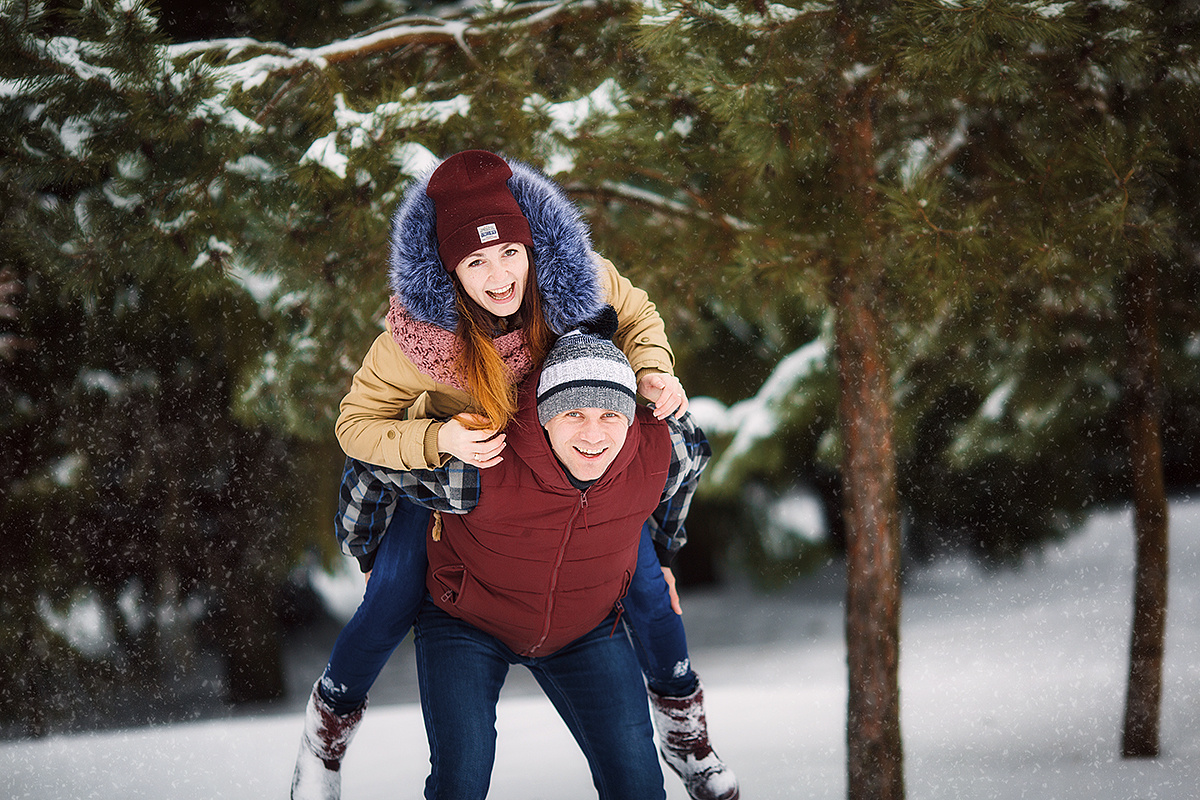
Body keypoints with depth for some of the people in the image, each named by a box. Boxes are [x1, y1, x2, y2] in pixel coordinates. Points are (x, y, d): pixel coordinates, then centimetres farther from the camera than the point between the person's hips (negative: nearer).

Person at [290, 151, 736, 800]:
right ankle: (329, 722, 20)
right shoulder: (415, 336, -37)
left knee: (638, 570, 0)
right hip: (449, 458, -2)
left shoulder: (575, 278, -31)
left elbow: (636, 317, -8)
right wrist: (439, 439, -40)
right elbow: (357, 424, -23)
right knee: (395, 598, -11)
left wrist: (652, 370, -29)